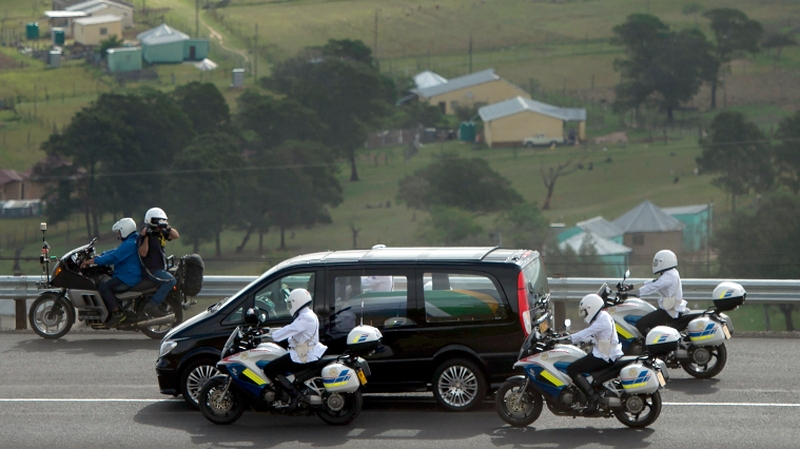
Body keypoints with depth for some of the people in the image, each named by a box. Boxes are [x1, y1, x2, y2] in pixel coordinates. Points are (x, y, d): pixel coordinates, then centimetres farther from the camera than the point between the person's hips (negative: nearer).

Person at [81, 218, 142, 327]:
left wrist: (93, 261, -18)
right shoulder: (130, 242, 18)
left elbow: (113, 257, -23)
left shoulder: (129, 244, -18)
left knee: (103, 287, -20)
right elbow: (115, 252, 24)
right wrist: (96, 257, 17)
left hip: (128, 279, -11)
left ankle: (117, 313, -24)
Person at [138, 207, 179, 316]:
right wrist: (145, 237, -30)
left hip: (161, 268, 10)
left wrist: (168, 228, -7)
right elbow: (143, 253, -22)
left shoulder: (161, 233, 10)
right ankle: (152, 305, -25)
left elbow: (176, 236, 10)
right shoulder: (145, 235, -14)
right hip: (151, 269, -10)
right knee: (171, 281, -27)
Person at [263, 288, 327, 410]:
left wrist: (269, 337, -17)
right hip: (309, 352, 11)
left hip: (303, 357, -11)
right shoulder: (309, 315, 14)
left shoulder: (305, 319, -19)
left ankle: (294, 394, -16)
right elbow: (291, 330, 19)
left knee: (269, 369, -13)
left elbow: (288, 330, -25)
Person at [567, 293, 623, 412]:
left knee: (572, 369, -14)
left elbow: (585, 334, -20)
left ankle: (592, 396, -18)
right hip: (611, 353, 11)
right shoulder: (604, 316, 14)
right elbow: (589, 334, 20)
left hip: (604, 357, -11)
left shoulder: (602, 320, -17)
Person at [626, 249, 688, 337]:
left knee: (641, 324, -17)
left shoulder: (669, 276, -17)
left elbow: (653, 287, -26)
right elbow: (654, 283, 18)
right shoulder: (671, 273, 15)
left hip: (670, 312, -11)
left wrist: (636, 292, -28)